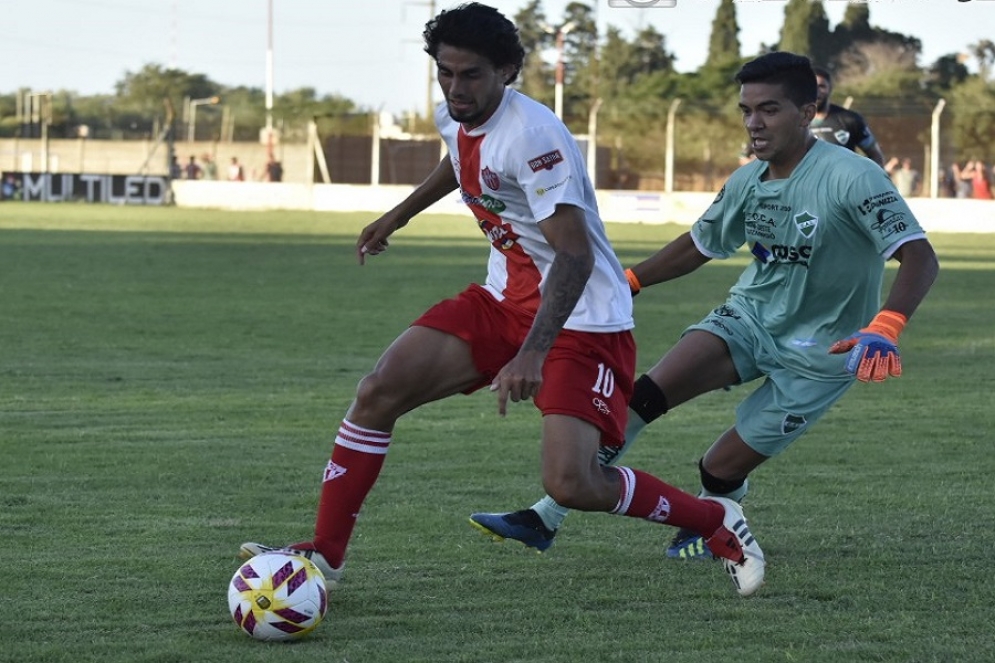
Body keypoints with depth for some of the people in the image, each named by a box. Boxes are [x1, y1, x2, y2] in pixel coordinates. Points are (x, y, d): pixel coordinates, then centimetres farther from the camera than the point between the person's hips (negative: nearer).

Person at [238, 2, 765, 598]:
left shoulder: (531, 134, -25)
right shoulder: (457, 118, 1)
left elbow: (576, 255, -30)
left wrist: (533, 353, -39)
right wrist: (399, 215, 39)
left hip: (583, 321, -8)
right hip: (504, 300, 8)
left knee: (571, 484, -20)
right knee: (378, 392, -7)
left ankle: (718, 523, 4)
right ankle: (325, 555, 3)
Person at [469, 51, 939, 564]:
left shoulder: (851, 179, -22)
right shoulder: (746, 183, -1)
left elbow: (920, 257, -28)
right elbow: (699, 245, 18)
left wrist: (883, 329, -43)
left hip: (818, 350, -5)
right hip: (748, 315, 5)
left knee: (723, 469, -7)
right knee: (643, 397, -16)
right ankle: (545, 518, -14)